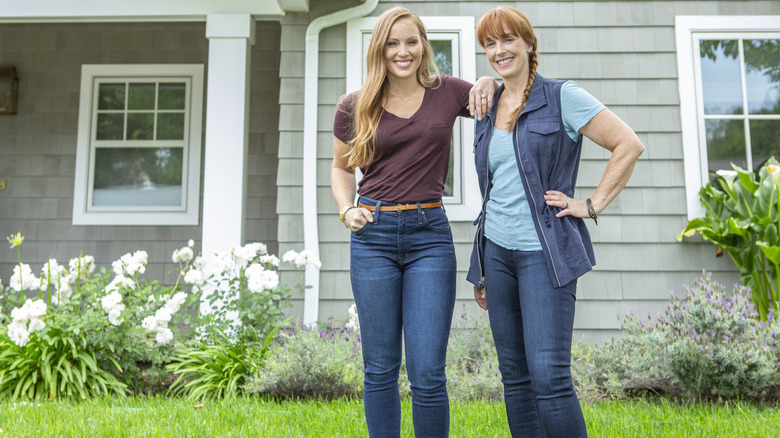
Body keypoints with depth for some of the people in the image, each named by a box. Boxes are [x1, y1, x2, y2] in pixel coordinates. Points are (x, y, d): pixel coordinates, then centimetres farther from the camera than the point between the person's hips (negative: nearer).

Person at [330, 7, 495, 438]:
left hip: (430, 234, 0)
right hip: (373, 235, 1)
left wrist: (489, 84, -3)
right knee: (380, 368, 7)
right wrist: (347, 211, 0)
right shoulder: (354, 107, 5)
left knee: (427, 372, -4)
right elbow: (341, 168, 19)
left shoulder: (448, 92, 5)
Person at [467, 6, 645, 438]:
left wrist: (592, 205, -7)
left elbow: (629, 145, -4)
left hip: (544, 252, -6)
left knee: (549, 377, -12)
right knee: (514, 374, 9)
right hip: (497, 252, 6)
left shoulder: (562, 97, -3)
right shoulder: (486, 111, 14)